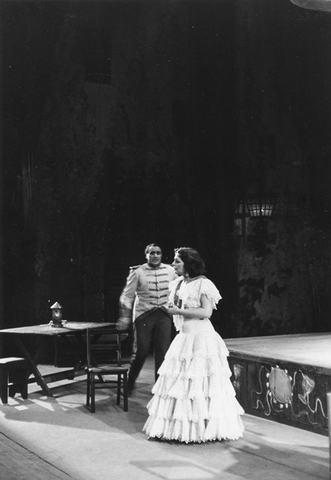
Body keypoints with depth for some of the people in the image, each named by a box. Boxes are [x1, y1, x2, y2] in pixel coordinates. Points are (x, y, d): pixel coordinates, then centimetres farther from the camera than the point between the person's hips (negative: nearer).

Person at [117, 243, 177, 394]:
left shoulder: (170, 271, 5)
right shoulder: (137, 272, -3)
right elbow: (127, 295, -2)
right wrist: (124, 316, -7)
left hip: (164, 315, 2)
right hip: (143, 315, -2)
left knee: (162, 352, 0)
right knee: (141, 351, 1)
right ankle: (129, 383, 23)